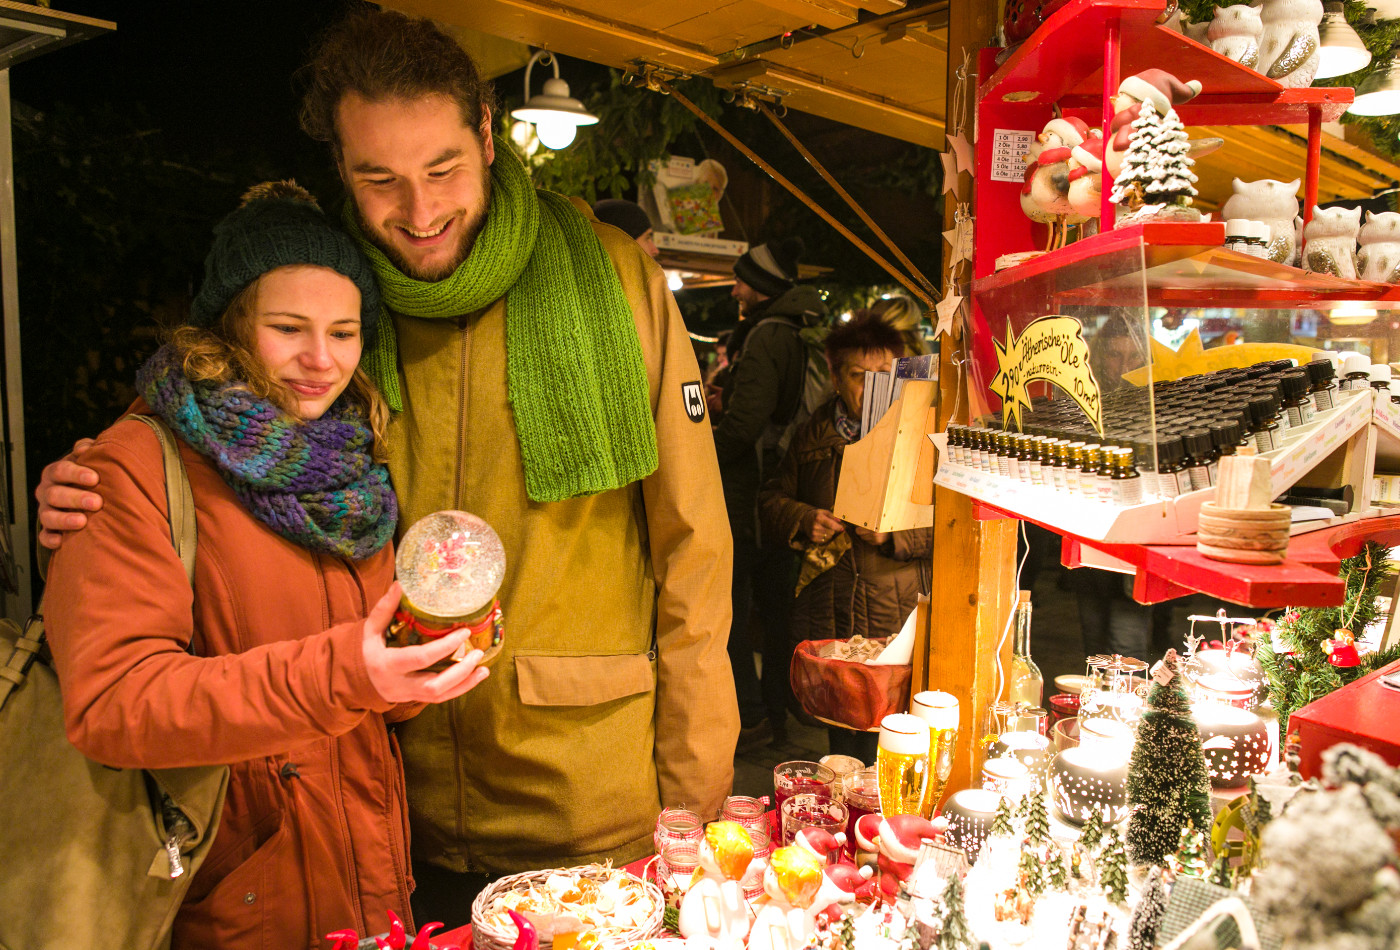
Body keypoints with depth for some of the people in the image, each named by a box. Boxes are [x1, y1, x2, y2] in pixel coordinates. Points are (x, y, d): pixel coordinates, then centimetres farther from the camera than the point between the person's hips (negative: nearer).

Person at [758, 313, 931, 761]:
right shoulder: (813, 434, 9)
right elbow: (771, 498, 17)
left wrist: (894, 533, -18)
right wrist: (803, 520, -3)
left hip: (898, 621, -3)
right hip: (827, 617, 3)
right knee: (841, 741, 14)